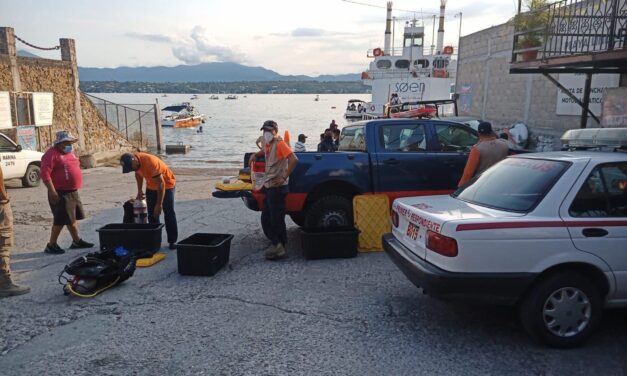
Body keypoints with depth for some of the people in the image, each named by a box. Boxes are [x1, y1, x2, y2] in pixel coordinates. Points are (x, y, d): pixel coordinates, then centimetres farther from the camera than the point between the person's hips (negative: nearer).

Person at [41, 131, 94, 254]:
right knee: (61, 220, -6)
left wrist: (75, 188, 22)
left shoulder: (68, 153, 15)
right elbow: (45, 173, -23)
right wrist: (52, 192, -25)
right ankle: (51, 245, 5)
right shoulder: (52, 154, -15)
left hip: (72, 192, 9)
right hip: (60, 193, -9)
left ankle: (77, 241, 25)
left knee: (72, 218, 16)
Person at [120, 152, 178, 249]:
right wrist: (139, 190, 9)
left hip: (166, 185, -7)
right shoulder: (135, 161, -13)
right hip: (151, 187, 7)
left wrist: (159, 204, -29)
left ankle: (172, 241, -2)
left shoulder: (150, 162, -35)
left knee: (169, 214, -8)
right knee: (152, 214, 4)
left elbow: (161, 183, -31)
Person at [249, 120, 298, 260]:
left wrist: (284, 177, -23)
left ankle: (280, 247, 7)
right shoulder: (268, 145, 14)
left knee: (277, 220, -4)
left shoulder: (280, 144, -12)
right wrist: (255, 155, 23)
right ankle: (277, 244, 21)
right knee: (265, 220, 12)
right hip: (268, 187, 9)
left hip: (277, 187, -9)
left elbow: (294, 159, -23)